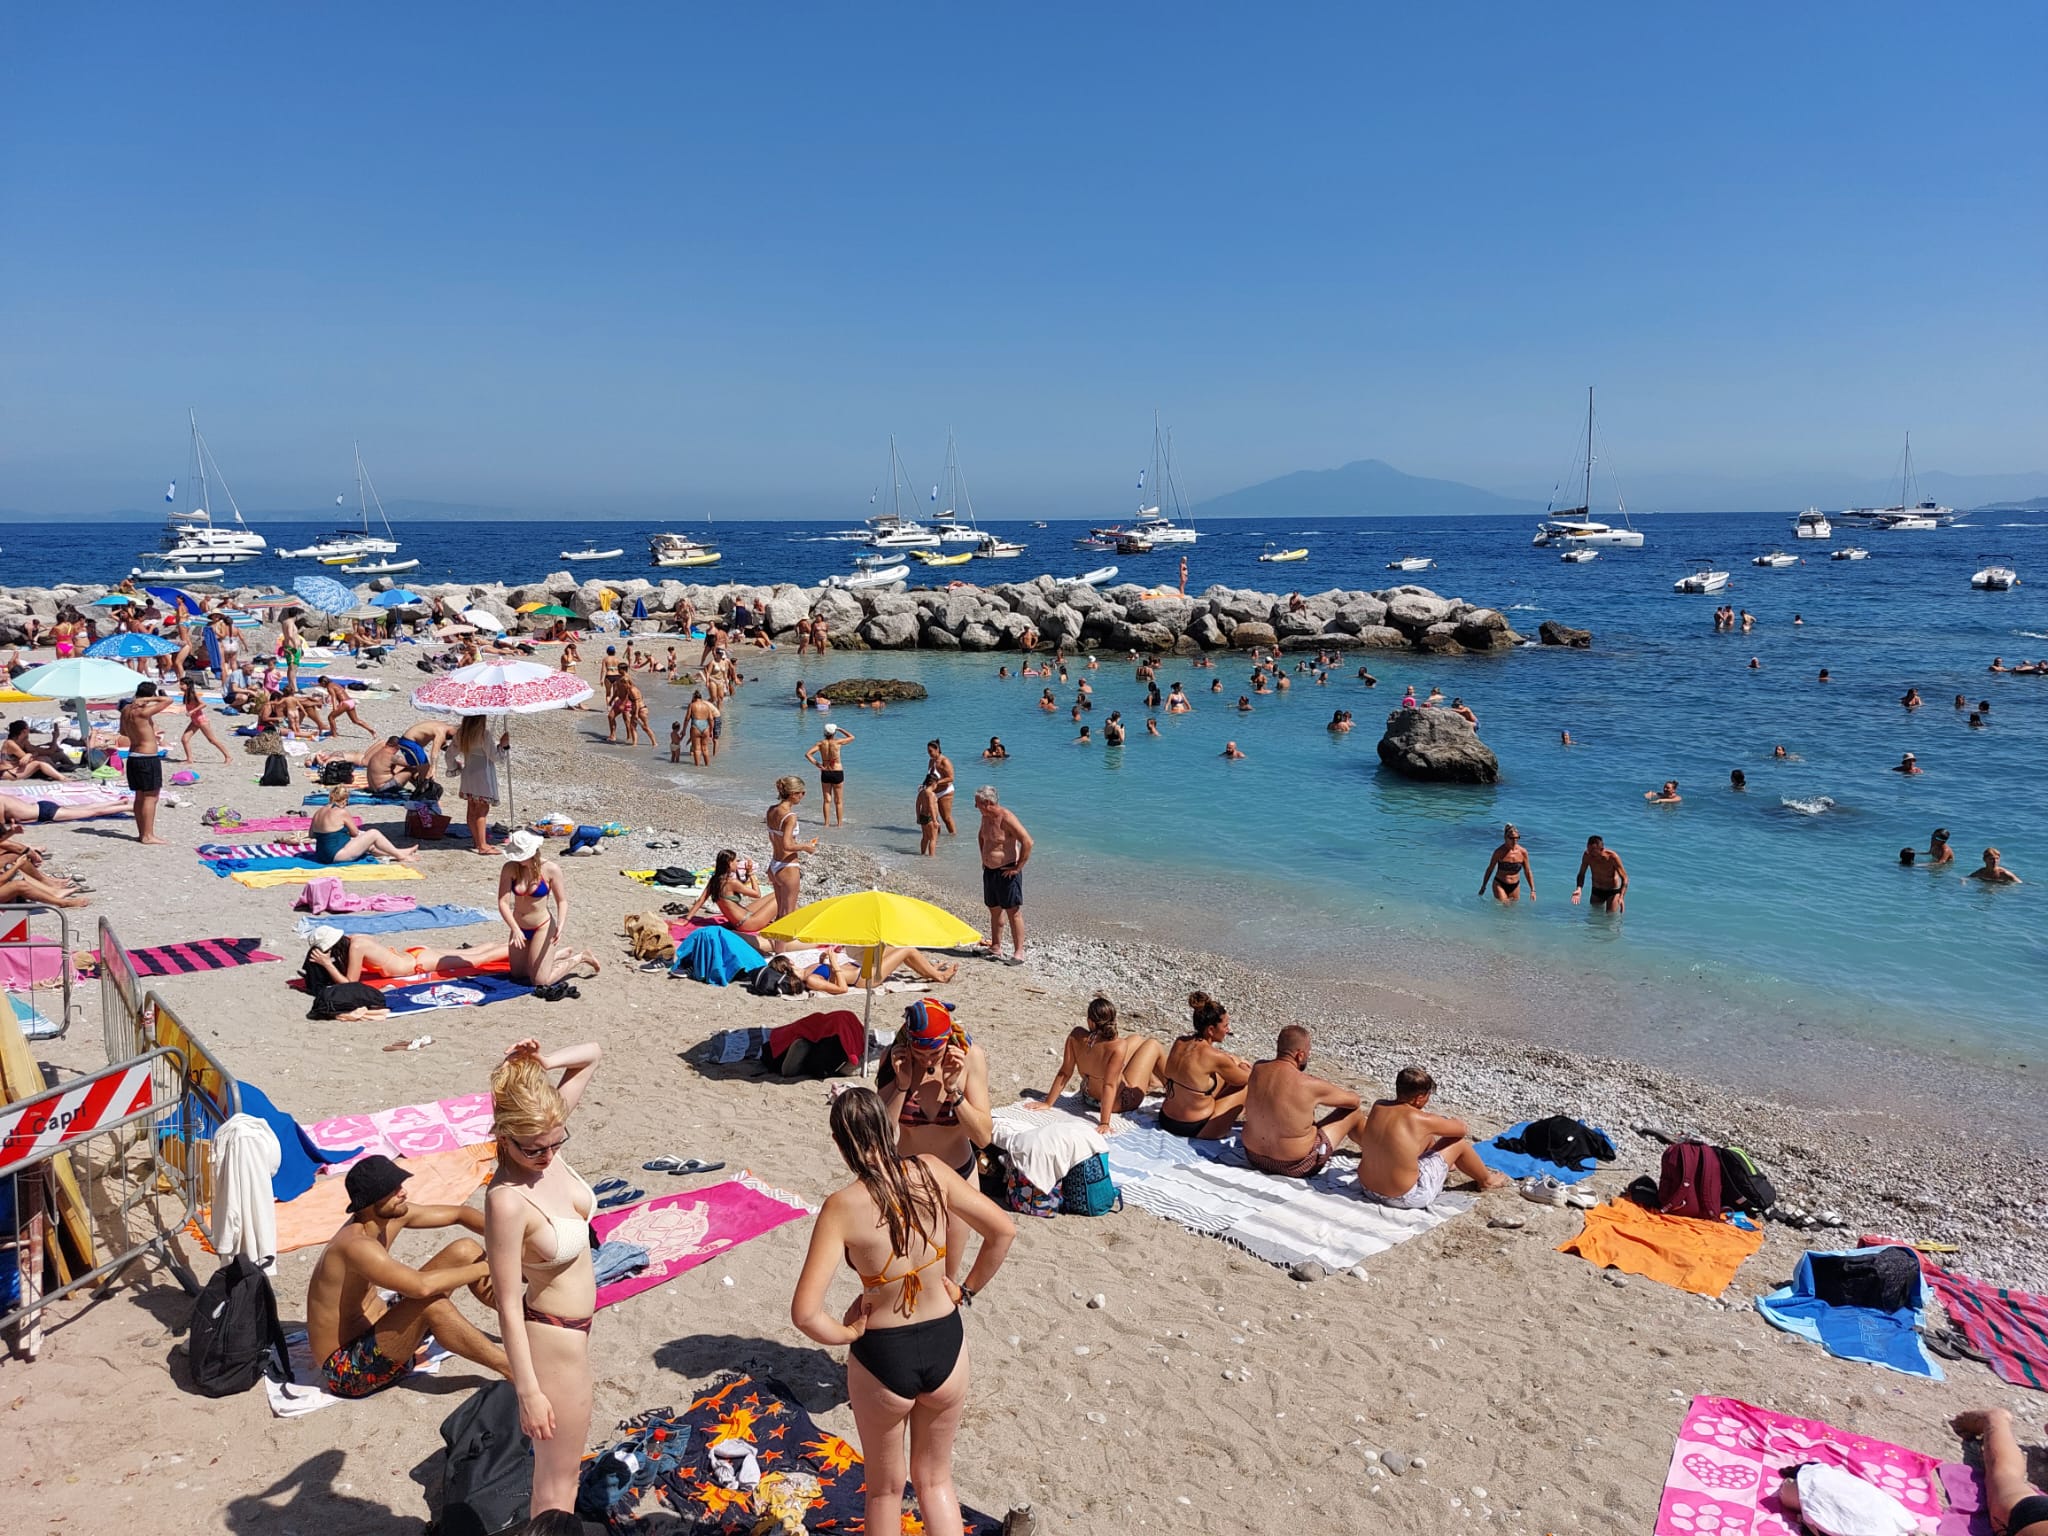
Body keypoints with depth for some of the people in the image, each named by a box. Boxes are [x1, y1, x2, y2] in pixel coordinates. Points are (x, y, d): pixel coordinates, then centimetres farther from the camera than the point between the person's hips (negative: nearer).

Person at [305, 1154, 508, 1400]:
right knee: (431, 1302, -35)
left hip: (378, 1327, 9)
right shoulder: (356, 1245, -32)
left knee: (465, 1251, -2)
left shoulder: (392, 1215, -5)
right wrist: (484, 1268, -32)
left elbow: (459, 1214, 4)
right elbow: (421, 1285, -45)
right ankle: (513, 1370, -21)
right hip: (347, 1369, -9)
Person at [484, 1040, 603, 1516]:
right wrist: (528, 1392, -19)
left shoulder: (545, 1142, -13)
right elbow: (508, 1306, -24)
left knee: (561, 1457, 30)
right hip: (554, 1337, -8)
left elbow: (591, 1054, -4)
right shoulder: (508, 1200, -32)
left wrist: (539, 1065, -22)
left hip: (574, 1326, 8)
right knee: (559, 1474, 13)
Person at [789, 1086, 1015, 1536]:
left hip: (882, 1359, -2)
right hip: (946, 1347, 3)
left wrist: (848, 1334, -8)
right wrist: (967, 1289, 5)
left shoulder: (842, 1207, -21)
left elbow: (804, 1312, -26)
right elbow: (1004, 1231, -6)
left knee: (885, 1490, 25)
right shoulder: (931, 1172, -14)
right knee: (935, 1480, 27)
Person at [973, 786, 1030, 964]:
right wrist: (983, 857, 20)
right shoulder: (986, 817, 7)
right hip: (989, 870, 9)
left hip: (1006, 872, -9)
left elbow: (1027, 842, -25)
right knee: (994, 910, 16)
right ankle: (996, 949, 26)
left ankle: (1018, 953, -1)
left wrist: (1018, 867, -19)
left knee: (1013, 912, -4)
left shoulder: (1006, 818, -20)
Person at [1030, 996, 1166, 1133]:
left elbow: (1064, 1073, -14)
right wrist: (1104, 1123, -29)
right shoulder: (1118, 1046, -34)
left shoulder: (1076, 1036, -21)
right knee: (1153, 1045, 10)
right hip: (1119, 1103, -6)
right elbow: (1109, 1085, -34)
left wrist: (1048, 1103, -5)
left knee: (1137, 1040, 22)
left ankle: (1154, 1082, 51)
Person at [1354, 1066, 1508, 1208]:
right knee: (1458, 1141, 9)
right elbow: (1461, 1129, -3)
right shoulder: (1421, 1120, -20)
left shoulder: (1378, 1107, -5)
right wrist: (1446, 1122, 19)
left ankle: (1448, 1164, 57)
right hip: (1405, 1198, -6)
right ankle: (1486, 1180, 35)